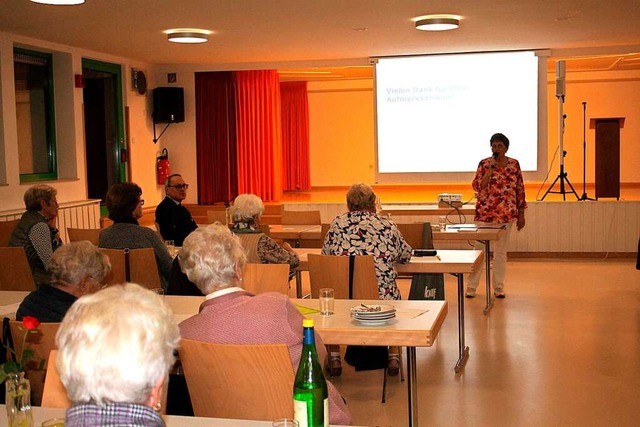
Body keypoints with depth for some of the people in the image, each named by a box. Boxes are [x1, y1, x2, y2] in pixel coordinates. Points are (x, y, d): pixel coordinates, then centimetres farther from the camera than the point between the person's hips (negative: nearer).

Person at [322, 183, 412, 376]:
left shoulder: (337, 223, 4)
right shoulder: (387, 225, 3)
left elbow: (325, 254, 15)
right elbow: (406, 255, 18)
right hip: (381, 295, 0)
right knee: (391, 294, 34)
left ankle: (334, 356, 30)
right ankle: (393, 355, 29)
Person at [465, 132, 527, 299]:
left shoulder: (514, 164, 5)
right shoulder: (484, 164, -1)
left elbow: (520, 190, 7)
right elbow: (477, 187, -10)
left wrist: (521, 214, 5)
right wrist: (490, 170, -18)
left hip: (507, 214, 2)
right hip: (485, 213, -2)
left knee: (501, 251, 8)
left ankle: (499, 287, 18)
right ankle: (471, 286, 8)